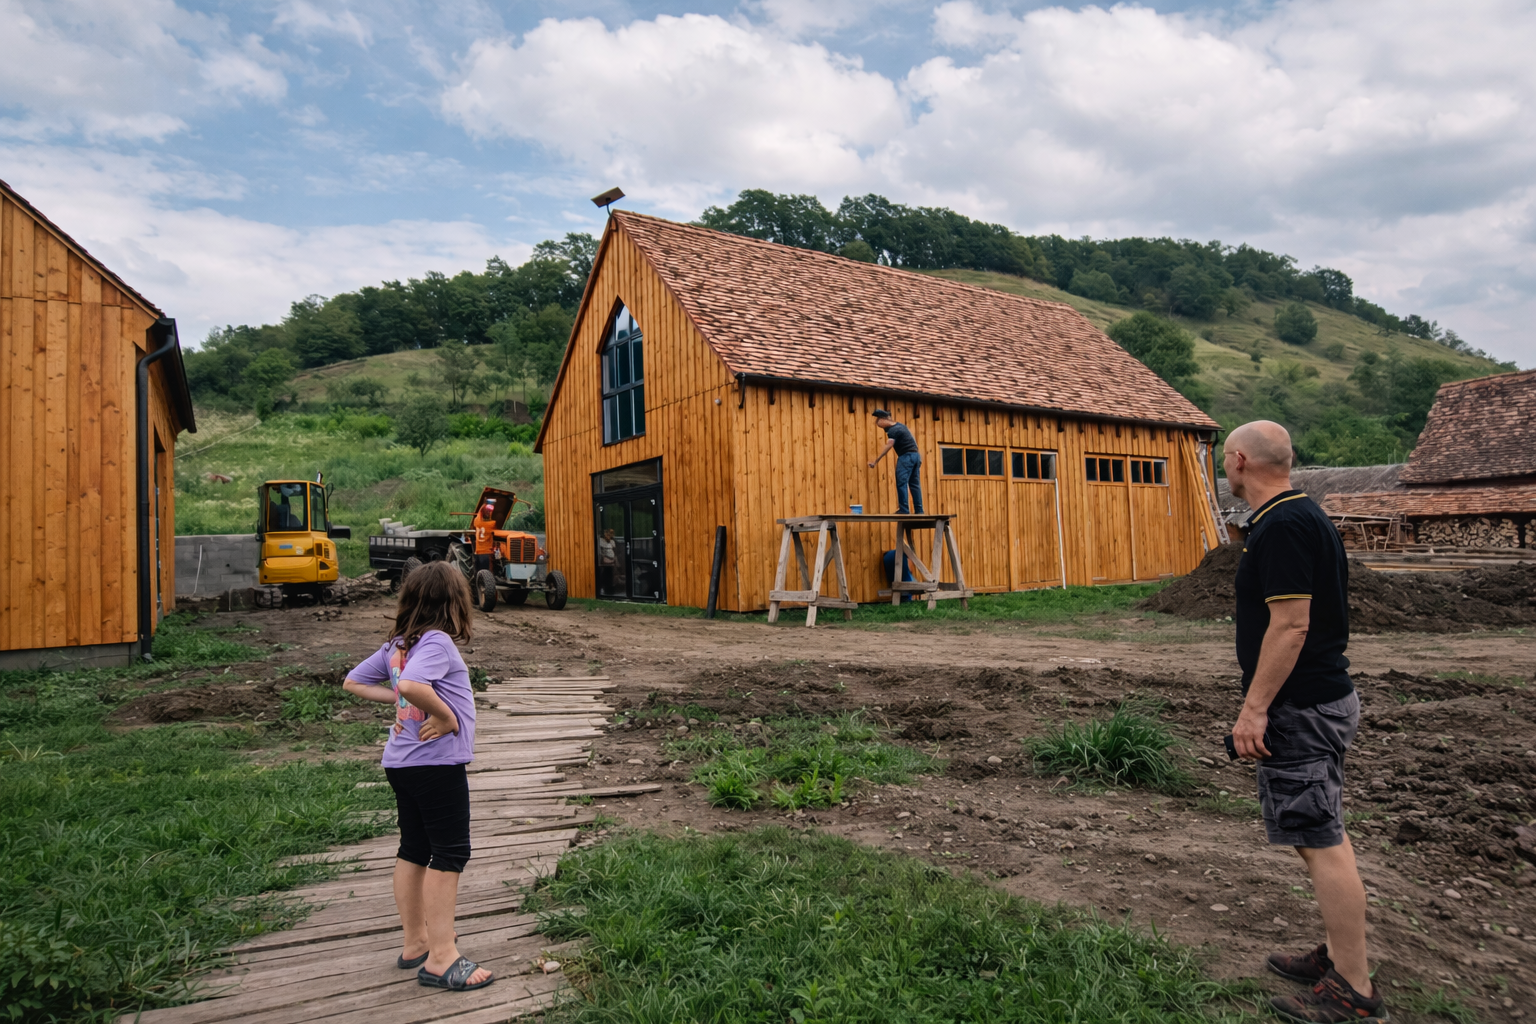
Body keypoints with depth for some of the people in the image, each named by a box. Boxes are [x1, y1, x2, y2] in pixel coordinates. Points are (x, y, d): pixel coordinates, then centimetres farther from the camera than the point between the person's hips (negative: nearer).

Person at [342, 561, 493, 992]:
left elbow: (354, 682, 16)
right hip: (437, 763, -9)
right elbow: (412, 684, -36)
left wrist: (398, 700, 9)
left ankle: (416, 943, 30)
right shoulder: (437, 641, -18)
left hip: (401, 762, 9)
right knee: (450, 854, -1)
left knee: (413, 850, 17)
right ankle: (441, 959, 3)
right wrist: (445, 715, -22)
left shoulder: (396, 644, 8)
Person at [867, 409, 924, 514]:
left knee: (901, 483, -9)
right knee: (914, 483, 9)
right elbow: (913, 439, 23)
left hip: (906, 456, -10)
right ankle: (919, 510, 8)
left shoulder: (893, 431, -16)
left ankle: (903, 510, -13)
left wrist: (875, 460, -35)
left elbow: (888, 446, -29)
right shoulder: (900, 425, 15)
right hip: (914, 455, 10)